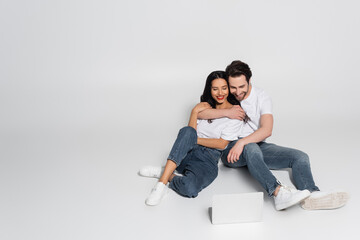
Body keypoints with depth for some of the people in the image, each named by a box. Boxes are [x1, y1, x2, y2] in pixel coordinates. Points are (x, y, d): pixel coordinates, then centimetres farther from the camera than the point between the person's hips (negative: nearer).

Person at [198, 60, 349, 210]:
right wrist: (226, 112, -17)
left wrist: (242, 142, -30)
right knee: (251, 148, -40)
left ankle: (311, 195, -45)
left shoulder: (262, 97, 1)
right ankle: (277, 192, -58)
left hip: (257, 145, 3)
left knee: (300, 157, -18)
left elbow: (267, 130, -14)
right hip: (230, 148, -3)